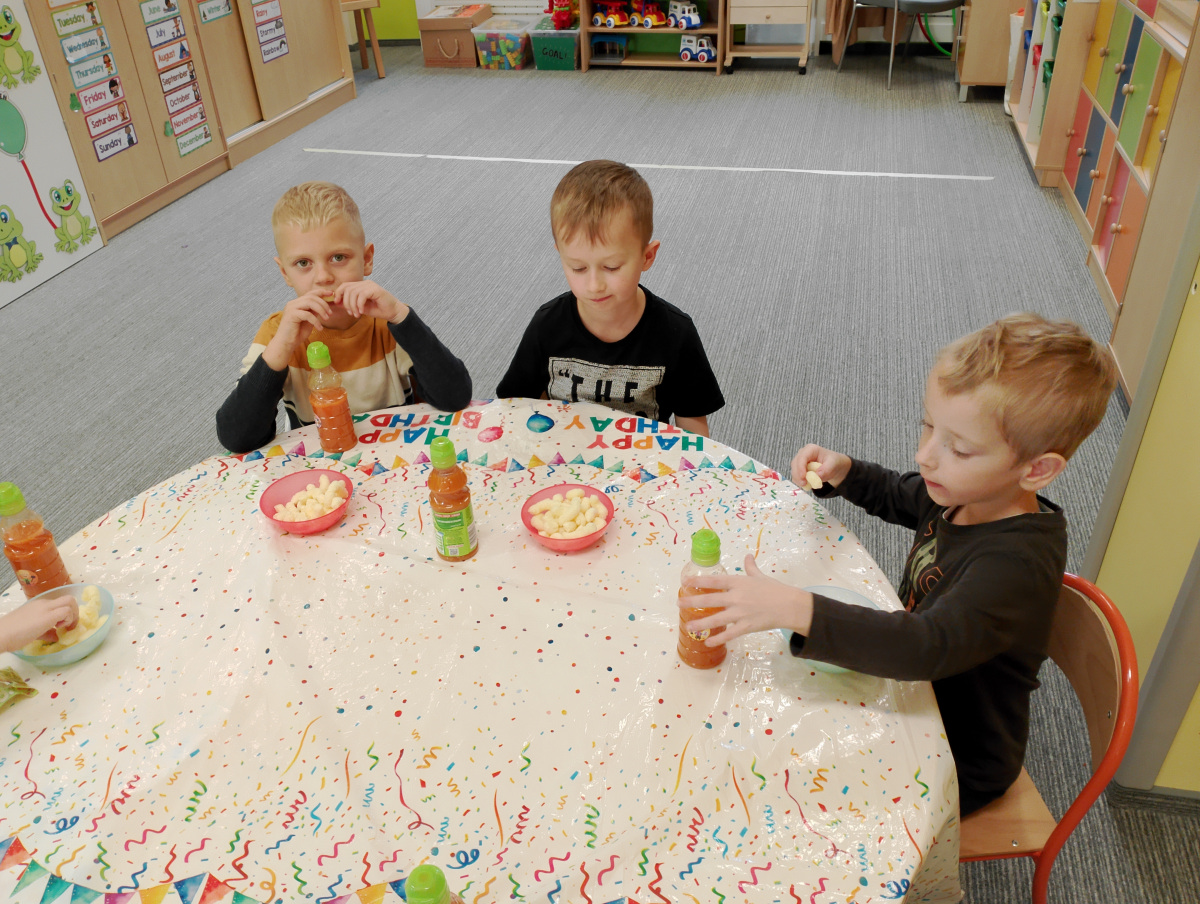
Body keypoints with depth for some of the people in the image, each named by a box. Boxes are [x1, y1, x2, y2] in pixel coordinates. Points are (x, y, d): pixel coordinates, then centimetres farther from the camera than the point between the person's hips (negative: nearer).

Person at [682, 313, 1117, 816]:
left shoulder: (1017, 565, -35)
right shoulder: (966, 492, -9)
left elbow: (928, 647, -49)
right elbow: (896, 495, 13)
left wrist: (793, 609, -57)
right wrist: (841, 471, -8)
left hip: (958, 767, -7)